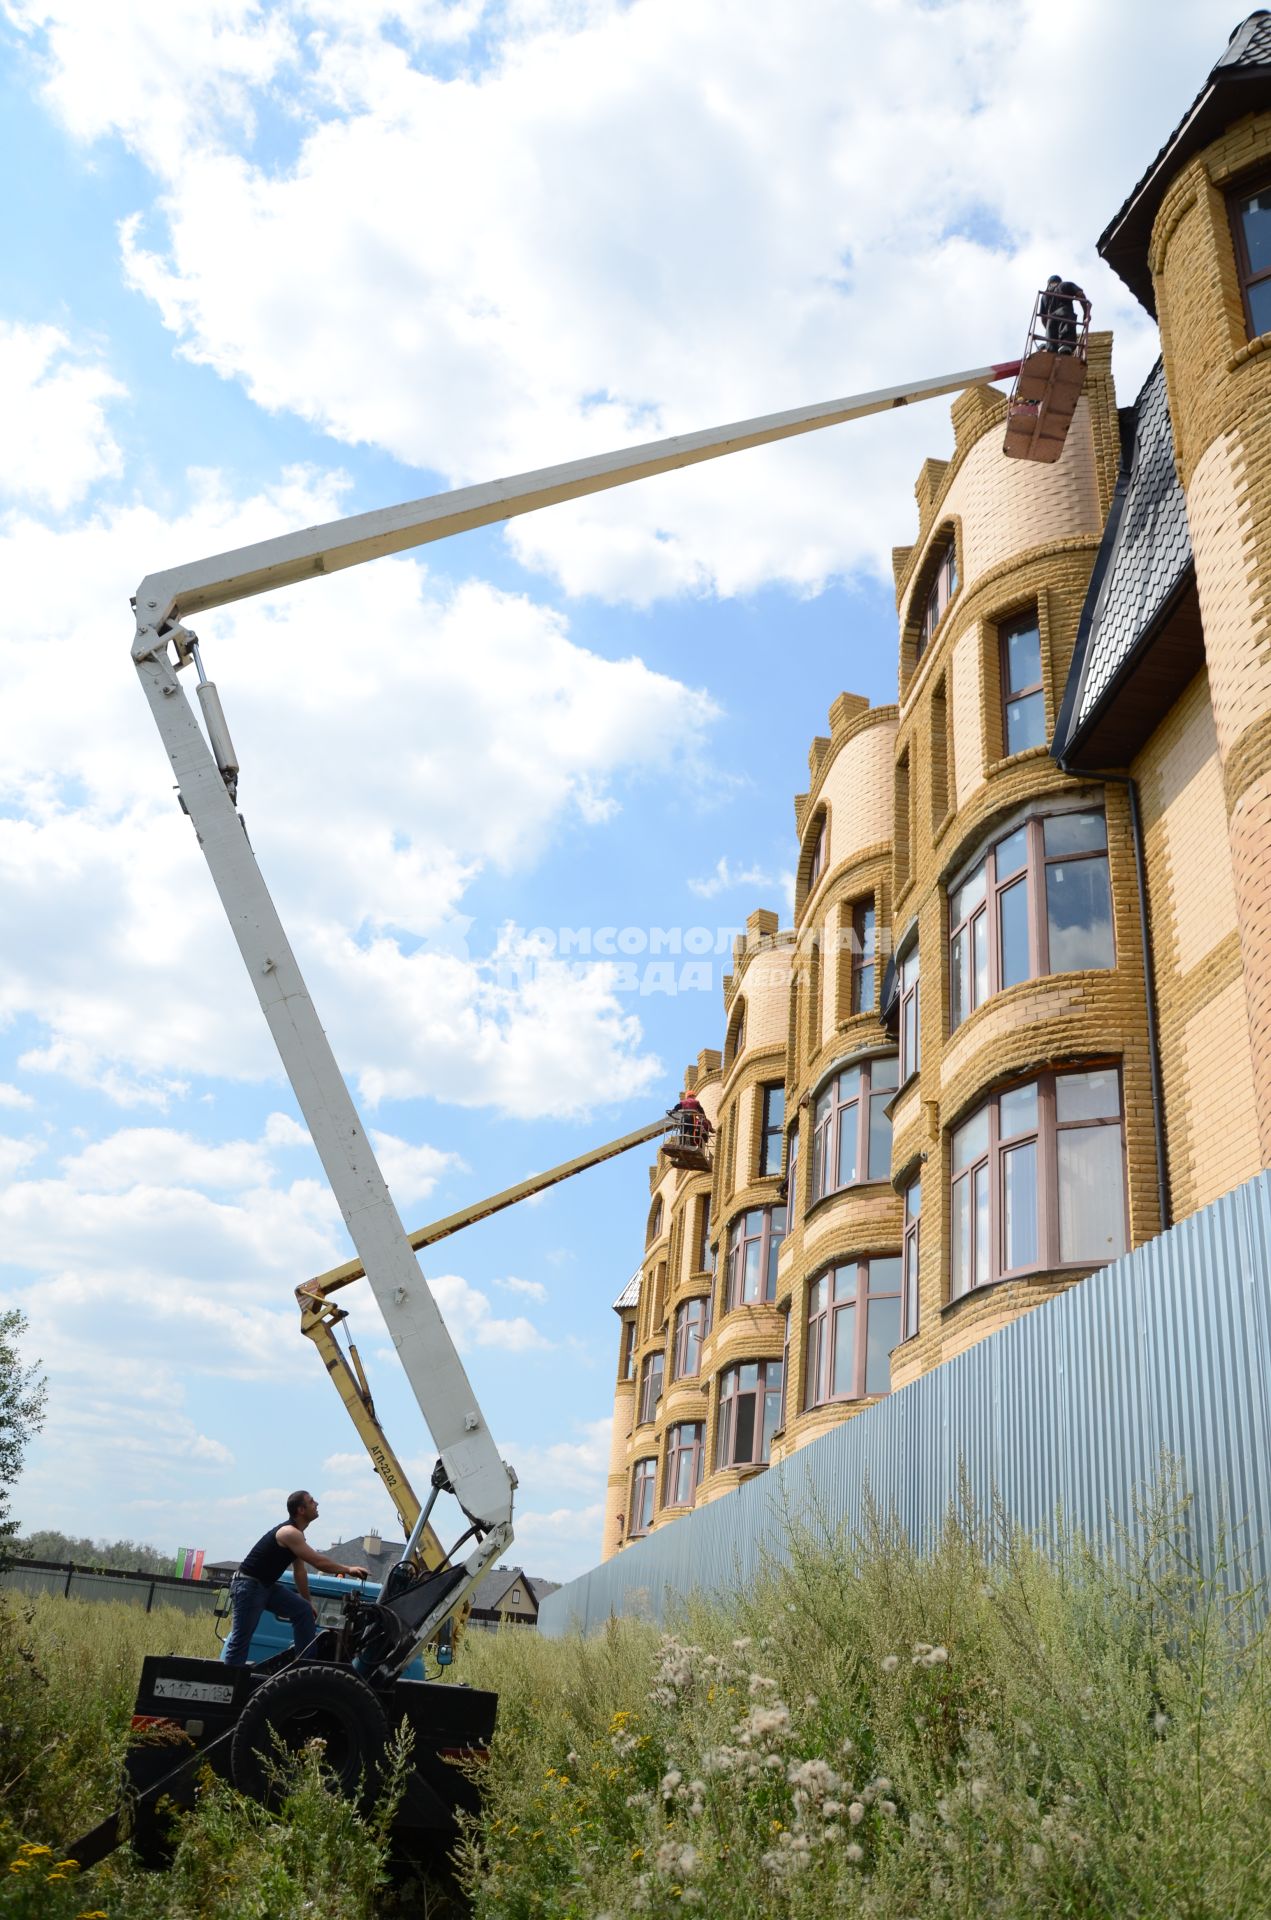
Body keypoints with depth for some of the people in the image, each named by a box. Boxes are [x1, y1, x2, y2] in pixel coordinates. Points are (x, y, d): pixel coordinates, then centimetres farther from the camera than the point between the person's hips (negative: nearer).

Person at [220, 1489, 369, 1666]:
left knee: (303, 1610, 5)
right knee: (241, 1638, -8)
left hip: (267, 1586, 10)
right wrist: (347, 1570, -13)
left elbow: (300, 1570, 16)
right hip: (248, 1586, -10)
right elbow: (319, 1562, -23)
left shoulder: (296, 1534, 8)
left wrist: (308, 1601, 18)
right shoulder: (289, 1533, -23)